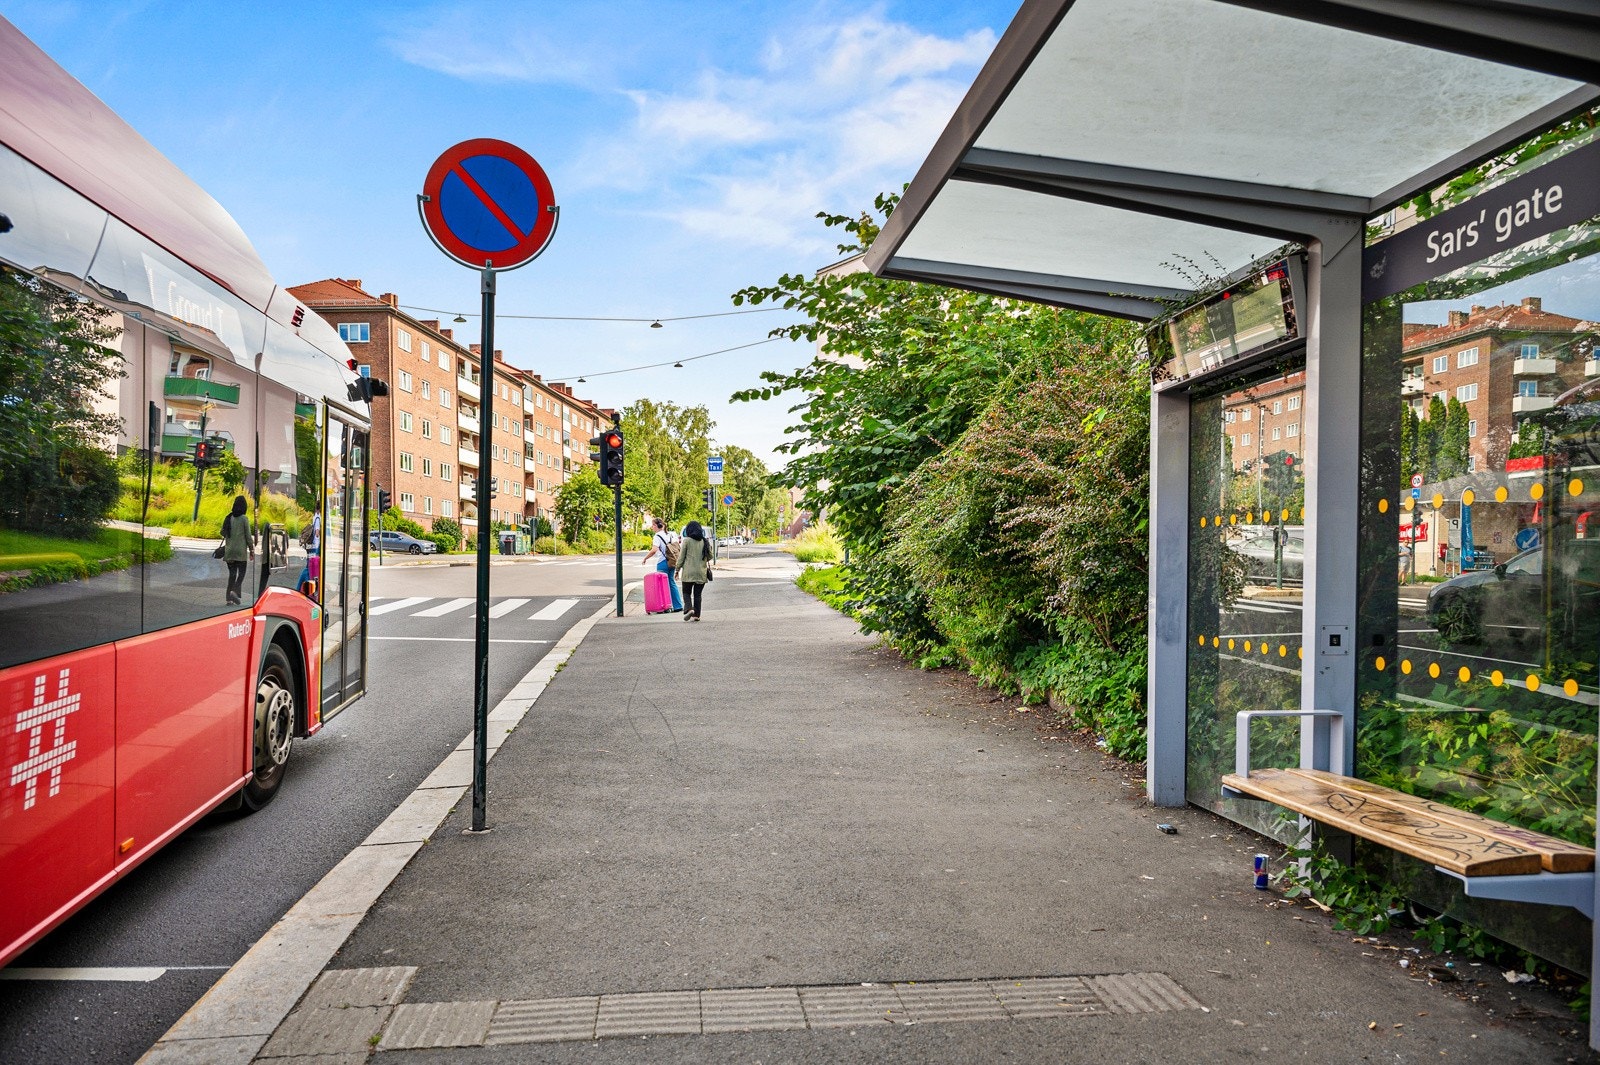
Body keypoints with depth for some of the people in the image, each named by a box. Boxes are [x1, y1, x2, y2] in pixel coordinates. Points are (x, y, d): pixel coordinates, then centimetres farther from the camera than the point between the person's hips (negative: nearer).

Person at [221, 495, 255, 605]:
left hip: (229, 550, 4)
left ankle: (230, 598, 3)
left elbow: (223, 533, 9)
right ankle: (235, 591, -20)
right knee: (241, 572, 3)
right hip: (241, 550, -4)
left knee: (232, 573, 8)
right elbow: (248, 536, -6)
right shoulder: (244, 519, -8)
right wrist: (252, 550, 0)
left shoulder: (228, 518, 6)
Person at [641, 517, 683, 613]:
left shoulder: (657, 536, -12)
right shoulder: (670, 535, 11)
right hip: (671, 562, 7)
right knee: (672, 583, 13)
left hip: (663, 563, -7)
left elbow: (654, 550, -23)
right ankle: (678, 606, 13)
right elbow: (677, 546, 13)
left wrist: (645, 558, -11)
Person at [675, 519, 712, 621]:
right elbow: (710, 556, 9)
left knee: (686, 592, 8)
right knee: (698, 594, 11)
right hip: (701, 573, 3)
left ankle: (689, 609, -15)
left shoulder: (687, 540, -6)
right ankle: (696, 615, 9)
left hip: (688, 572, -3)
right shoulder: (704, 541, 4)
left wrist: (678, 570, 4)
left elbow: (681, 556, -4)